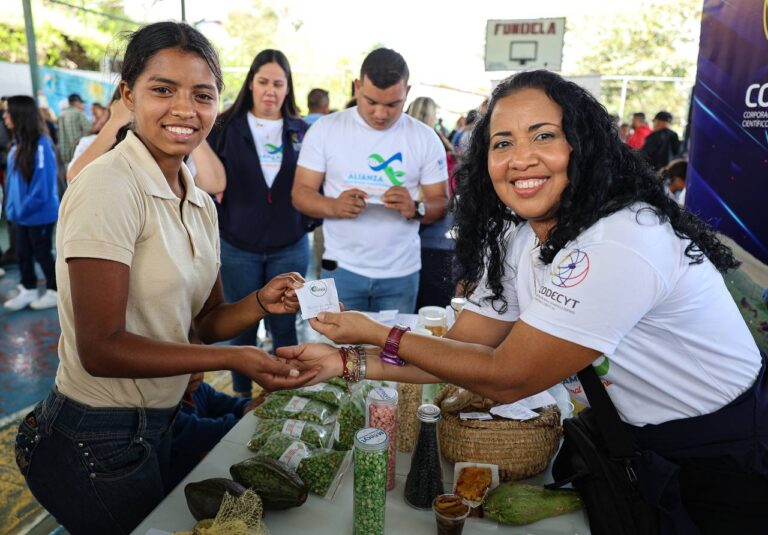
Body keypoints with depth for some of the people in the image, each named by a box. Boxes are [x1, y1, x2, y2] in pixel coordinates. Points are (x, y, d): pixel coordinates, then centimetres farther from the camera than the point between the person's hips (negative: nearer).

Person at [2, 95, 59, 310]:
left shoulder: (41, 145, -20)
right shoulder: (18, 144, 3)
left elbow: (43, 185, -21)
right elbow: (13, 178, 11)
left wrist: (24, 209, -16)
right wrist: (13, 208, 6)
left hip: (39, 213, -7)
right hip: (22, 213, 7)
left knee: (42, 253, 7)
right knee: (23, 253, 16)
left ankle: (55, 292, 23)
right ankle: (28, 290, 32)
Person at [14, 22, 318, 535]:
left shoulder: (201, 202, 3)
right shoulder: (109, 188, -21)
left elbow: (205, 320, 6)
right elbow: (101, 348, -24)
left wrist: (260, 304, -14)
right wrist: (234, 359, -27)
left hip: (158, 427, 8)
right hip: (98, 447, -7)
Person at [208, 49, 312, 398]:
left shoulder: (301, 131, 4)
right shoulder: (226, 128, 0)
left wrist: (308, 223, -3)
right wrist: (213, 227, -7)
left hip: (289, 248, 1)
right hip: (237, 247, 0)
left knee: (284, 327, 10)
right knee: (242, 328, 12)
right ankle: (241, 397, 29)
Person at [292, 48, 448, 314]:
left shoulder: (426, 138, -1)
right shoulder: (325, 129, -3)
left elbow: (441, 203, 1)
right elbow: (300, 193, -3)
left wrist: (415, 209, -22)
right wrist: (333, 206, -24)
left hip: (401, 273, 1)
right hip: (341, 268, -1)